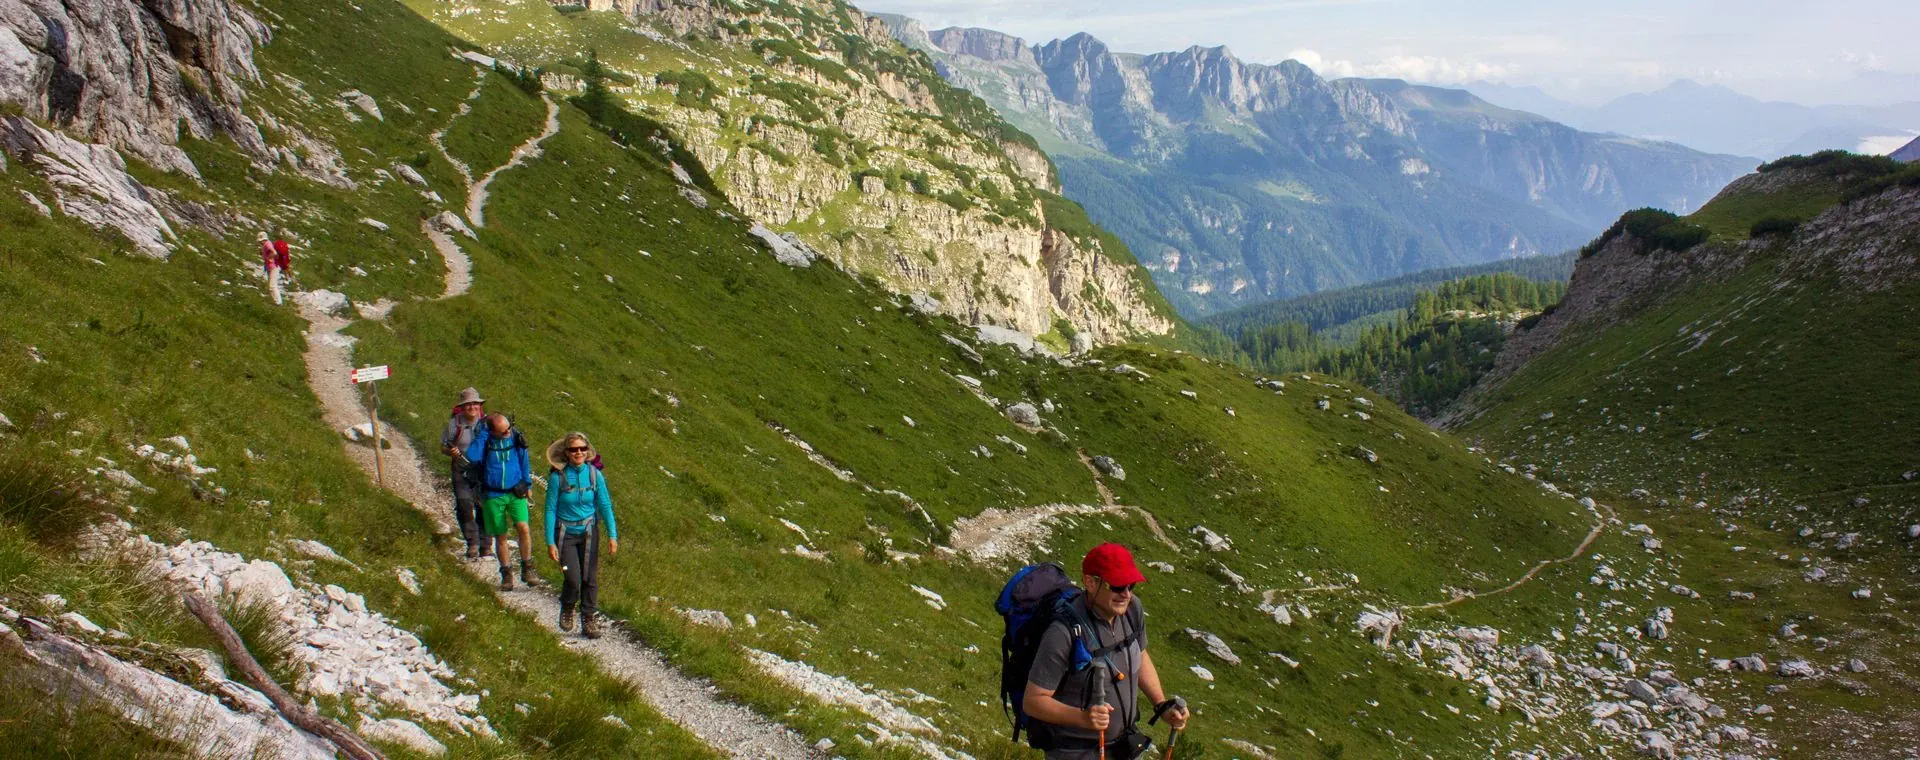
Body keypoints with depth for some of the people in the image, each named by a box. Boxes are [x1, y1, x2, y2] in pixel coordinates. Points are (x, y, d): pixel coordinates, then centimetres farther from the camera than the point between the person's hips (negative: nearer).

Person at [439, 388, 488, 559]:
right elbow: (443, 446, 5)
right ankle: (472, 543, 7)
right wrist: (451, 452, -17)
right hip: (461, 472, 0)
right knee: (464, 506, -9)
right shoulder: (454, 423, -4)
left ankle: (486, 545, 17)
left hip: (484, 470, 0)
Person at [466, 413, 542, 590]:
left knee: (523, 528, -17)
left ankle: (527, 570, -1)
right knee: (500, 537, 7)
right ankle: (506, 574, 23)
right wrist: (482, 433, -22)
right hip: (493, 496, 0)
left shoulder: (516, 437, -3)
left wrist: (528, 485, 17)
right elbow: (472, 456, -29)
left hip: (516, 493, 0)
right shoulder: (485, 441, -8)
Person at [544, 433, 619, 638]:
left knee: (590, 577, 3)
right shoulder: (558, 477, -13)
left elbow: (605, 505, 0)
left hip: (589, 532, 3)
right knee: (573, 579, -10)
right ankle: (567, 610, 21)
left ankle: (588, 621, 18)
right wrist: (550, 542, -10)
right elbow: (550, 510, -8)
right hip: (565, 534, -2)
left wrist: (612, 535, -3)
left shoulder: (594, 474, -6)